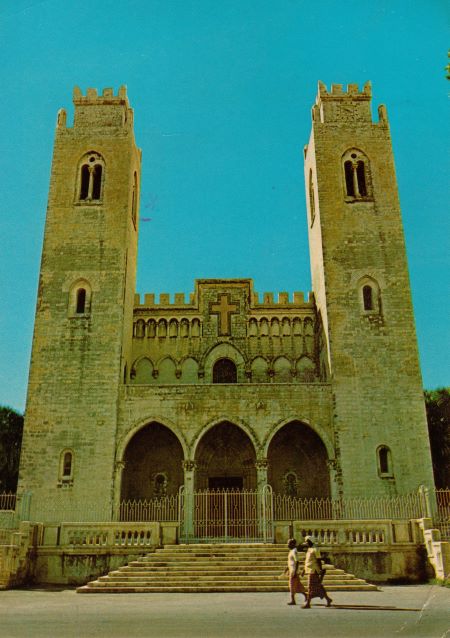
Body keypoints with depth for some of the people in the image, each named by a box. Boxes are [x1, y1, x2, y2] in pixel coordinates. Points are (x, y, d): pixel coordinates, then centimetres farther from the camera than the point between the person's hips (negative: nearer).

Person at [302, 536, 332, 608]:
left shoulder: (315, 549, -11)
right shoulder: (308, 549, 16)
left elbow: (319, 560, -13)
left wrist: (321, 571, -16)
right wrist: (304, 570, 19)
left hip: (313, 571, -9)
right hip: (309, 571, 9)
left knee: (311, 587, -7)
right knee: (318, 587, 12)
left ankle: (308, 603, -5)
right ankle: (328, 599, 22)